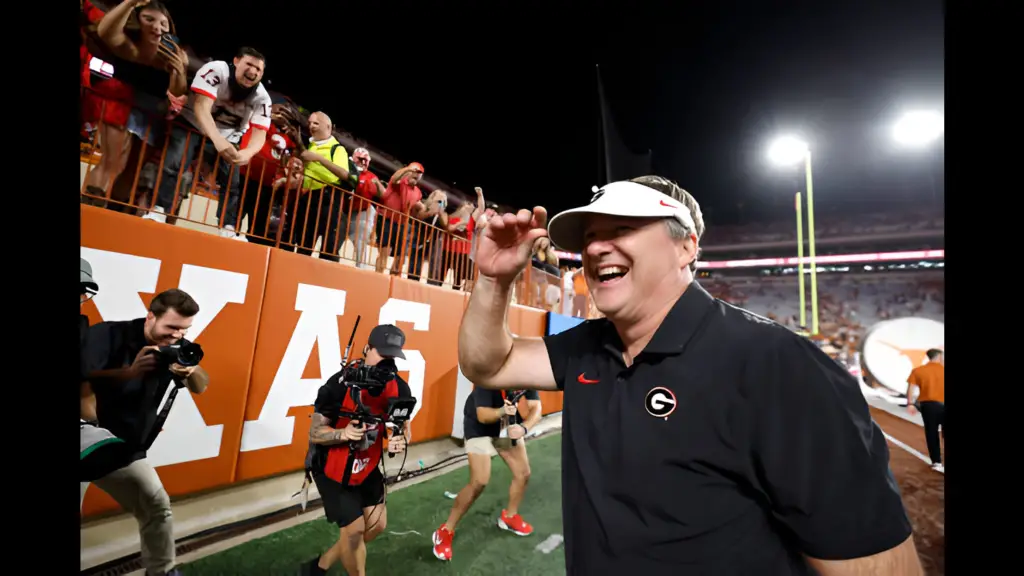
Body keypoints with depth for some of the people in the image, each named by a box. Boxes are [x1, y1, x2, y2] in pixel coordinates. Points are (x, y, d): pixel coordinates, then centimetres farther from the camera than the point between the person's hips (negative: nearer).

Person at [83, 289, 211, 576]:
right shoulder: (108, 335, -17)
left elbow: (201, 387, 0)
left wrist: (190, 371, -22)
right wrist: (130, 372, -36)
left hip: (125, 450, 5)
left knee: (157, 507, 10)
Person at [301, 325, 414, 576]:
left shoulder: (400, 389, -15)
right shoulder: (339, 384, -27)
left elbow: (403, 426, -4)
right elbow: (315, 433, -19)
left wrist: (400, 440, -28)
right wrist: (344, 433, -40)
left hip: (367, 466, 6)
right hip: (332, 469, -5)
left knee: (377, 525, 14)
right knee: (354, 529, -3)